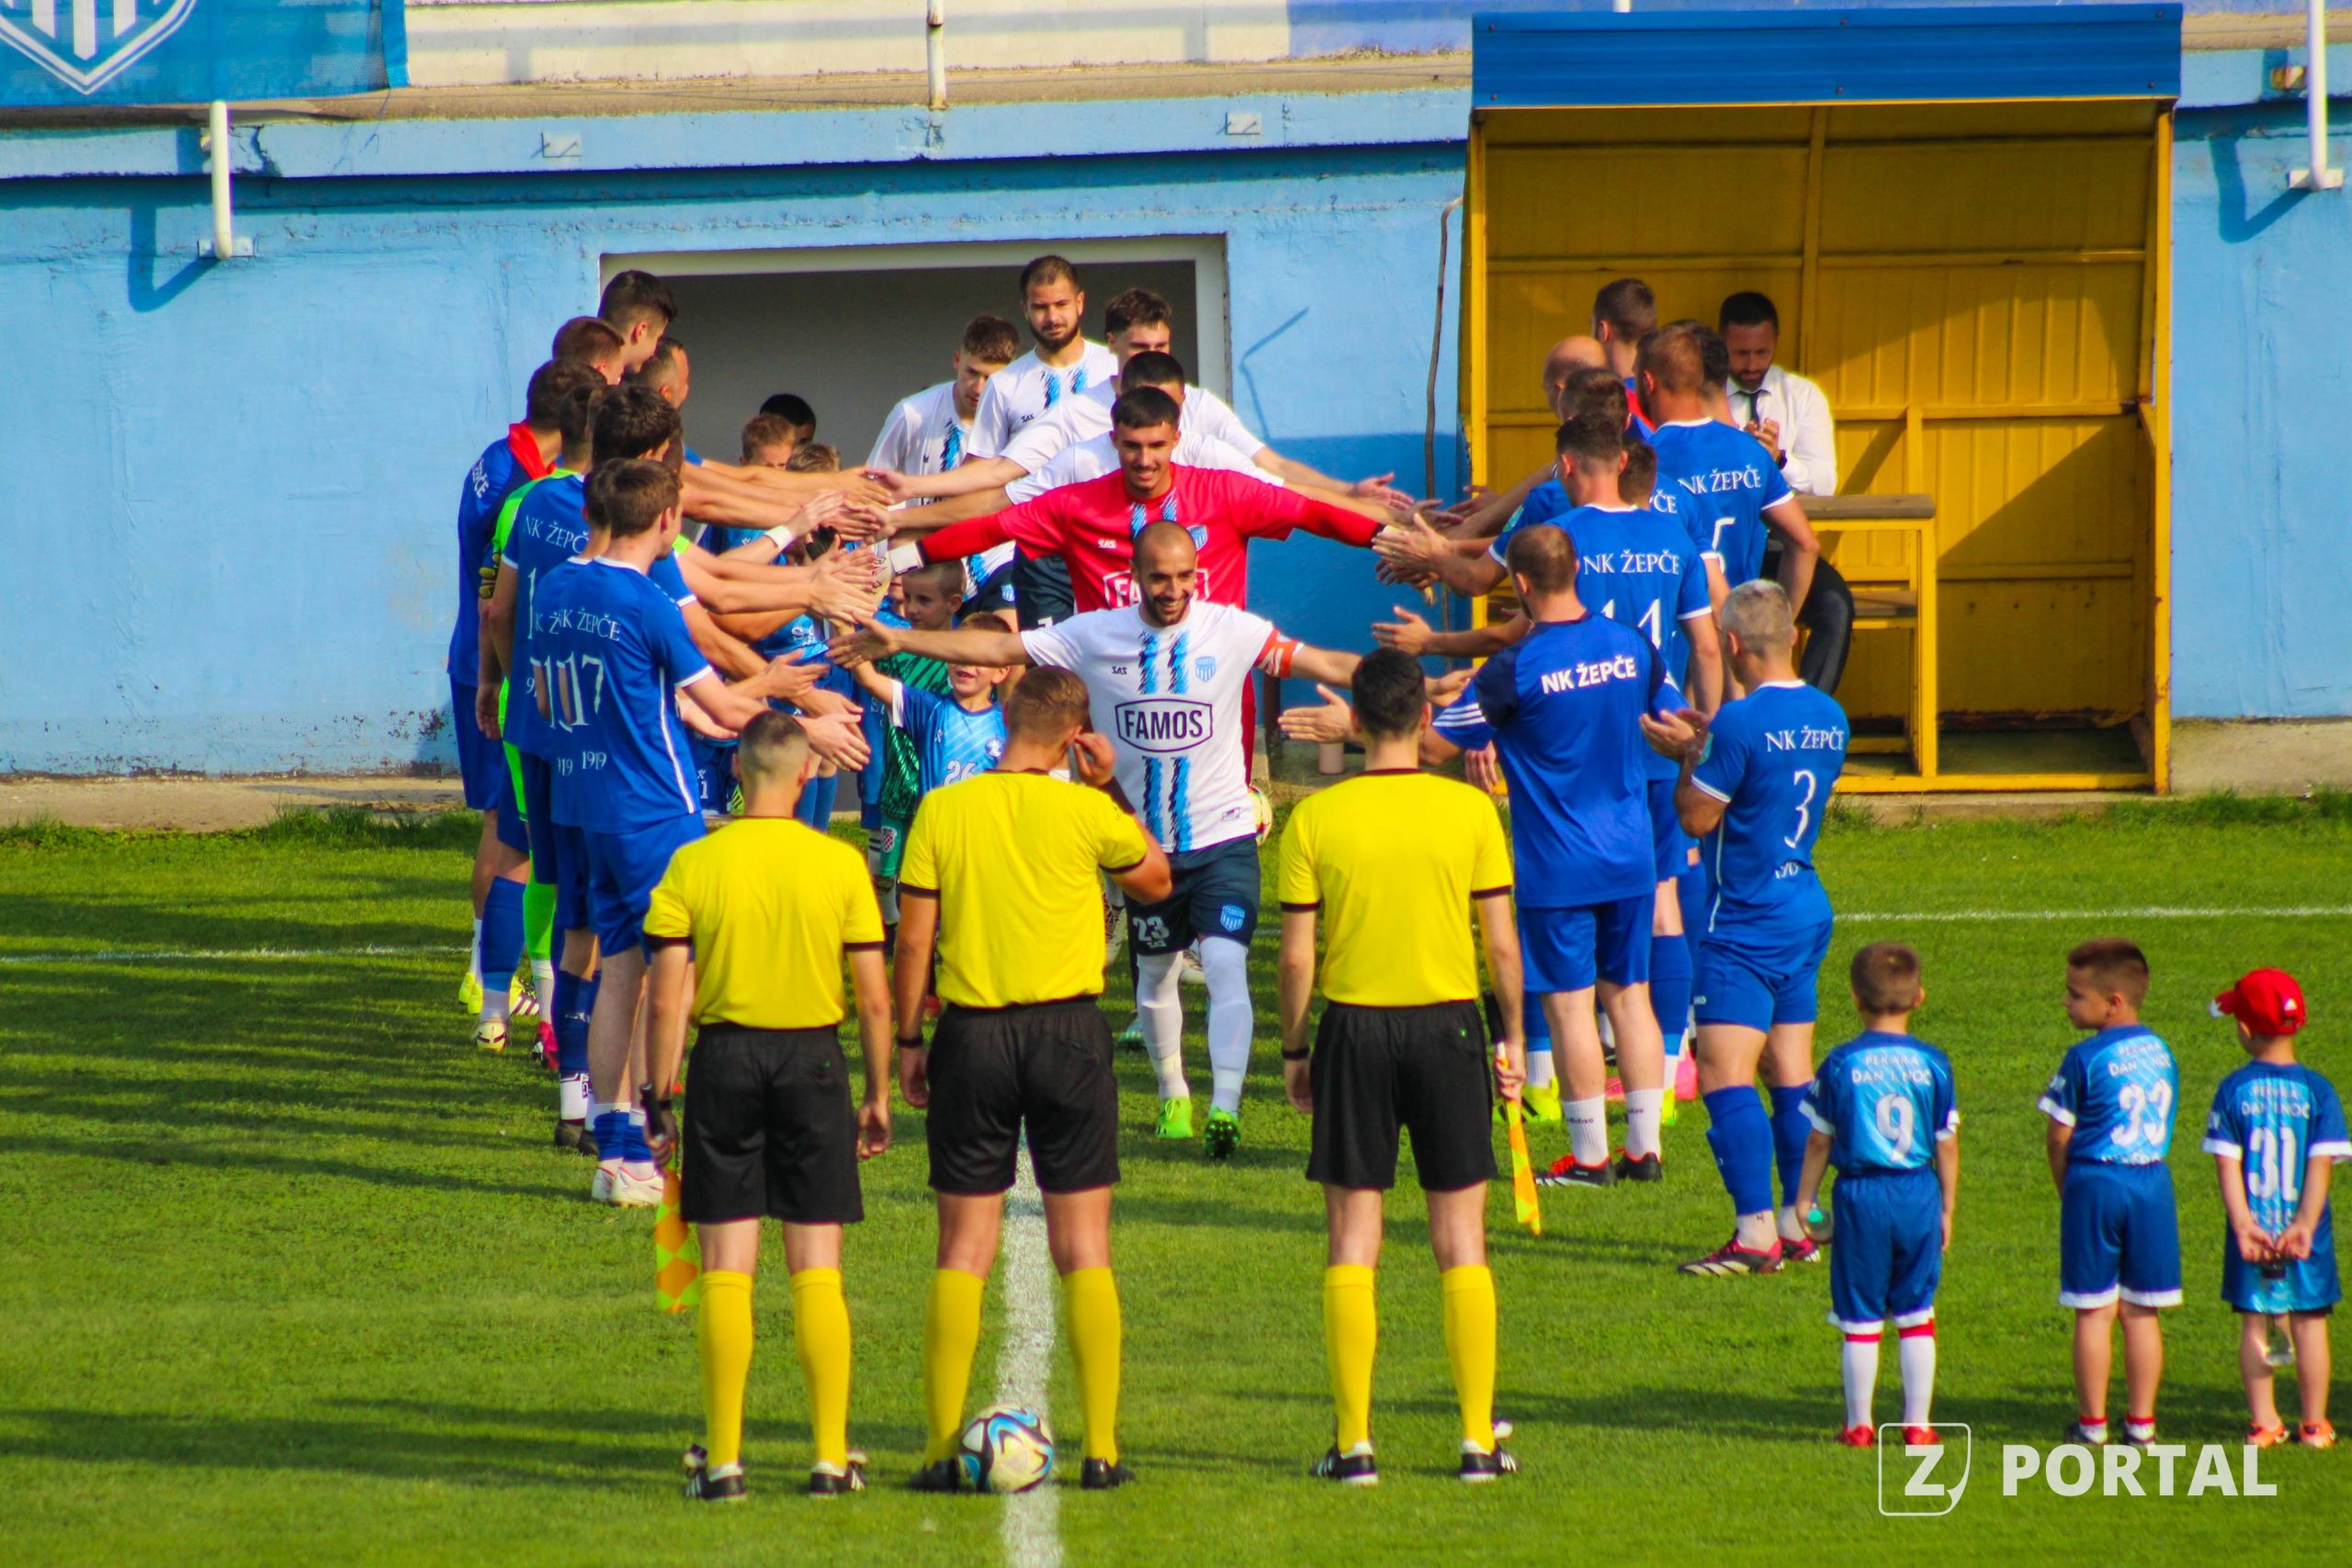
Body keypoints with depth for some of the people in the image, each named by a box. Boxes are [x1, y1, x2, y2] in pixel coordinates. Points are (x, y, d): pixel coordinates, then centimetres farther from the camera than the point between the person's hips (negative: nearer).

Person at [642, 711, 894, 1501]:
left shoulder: (693, 865, -4)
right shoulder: (840, 865, -3)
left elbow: (667, 998, -7)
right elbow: (875, 998, -2)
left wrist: (659, 1094, 1)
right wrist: (878, 1094, 9)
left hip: (725, 1057, 0)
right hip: (814, 1056, 0)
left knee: (726, 1268, 3)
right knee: (817, 1269, 5)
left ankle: (722, 1459, 1)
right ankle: (831, 1457, 4)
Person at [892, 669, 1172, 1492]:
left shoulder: (943, 812, -2)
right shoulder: (1083, 812, -5)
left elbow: (913, 939, -1)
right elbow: (1155, 877, 13)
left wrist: (908, 1040, 8)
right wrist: (1110, 789, 12)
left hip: (973, 1031, 1)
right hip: (1068, 1030, -1)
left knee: (963, 1251, 5)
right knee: (1084, 1247, 5)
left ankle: (942, 1449, 2)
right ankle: (1101, 1448, 3)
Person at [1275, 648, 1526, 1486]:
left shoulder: (1315, 818, -5)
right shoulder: (1470, 810, -4)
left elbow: (1295, 956, -5)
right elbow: (1502, 944, -3)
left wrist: (1293, 1050, 6)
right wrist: (1513, 1038, 9)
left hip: (1355, 1027, 0)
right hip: (1448, 1023, 0)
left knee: (1353, 1242, 6)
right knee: (1460, 1242, 7)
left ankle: (1354, 1442, 3)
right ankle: (1478, 1439, 6)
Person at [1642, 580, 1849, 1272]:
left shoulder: (1741, 723, -19)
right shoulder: (1829, 718, 6)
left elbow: (1697, 818, -12)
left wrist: (1689, 754, 4)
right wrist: (1708, 745, 19)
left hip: (1745, 926, -8)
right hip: (1807, 916, 8)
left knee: (1724, 1073, -9)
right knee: (1792, 1073, 13)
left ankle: (1756, 1232, -15)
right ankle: (1800, 1223, 16)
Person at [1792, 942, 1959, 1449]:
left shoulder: (1841, 1065, -6)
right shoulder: (1933, 1064, -2)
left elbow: (1820, 1140, 0)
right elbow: (1947, 1144, 3)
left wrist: (1804, 1200, 12)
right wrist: (1947, 1208, 14)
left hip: (1861, 1196, -2)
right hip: (1919, 1196, 2)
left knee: (1860, 1318, 6)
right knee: (1916, 1316, 10)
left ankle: (1859, 1424, 10)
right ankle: (1917, 1422, 11)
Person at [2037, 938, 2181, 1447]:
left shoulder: (2085, 1060, -11)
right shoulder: (2163, 1054, 6)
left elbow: (2060, 1137, -6)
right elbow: (2161, 1126, 12)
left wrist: (2068, 1190, 10)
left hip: (2096, 1184, -5)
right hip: (2153, 1184, 5)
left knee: (2094, 1311, 3)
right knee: (2142, 1311, 10)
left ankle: (2092, 1423, 6)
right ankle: (2141, 1421, 12)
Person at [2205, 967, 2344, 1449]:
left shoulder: (2233, 1091, -5)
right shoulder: (2317, 1091, -5)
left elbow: (2227, 1164, -10)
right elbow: (2321, 1165, -11)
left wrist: (2243, 1225, -12)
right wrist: (2304, 1224, -13)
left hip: (2251, 1229, 0)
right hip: (2307, 1232, 0)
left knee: (2254, 1323, 9)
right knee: (2309, 1322, 7)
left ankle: (2264, 1422, 10)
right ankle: (2314, 1424, 11)